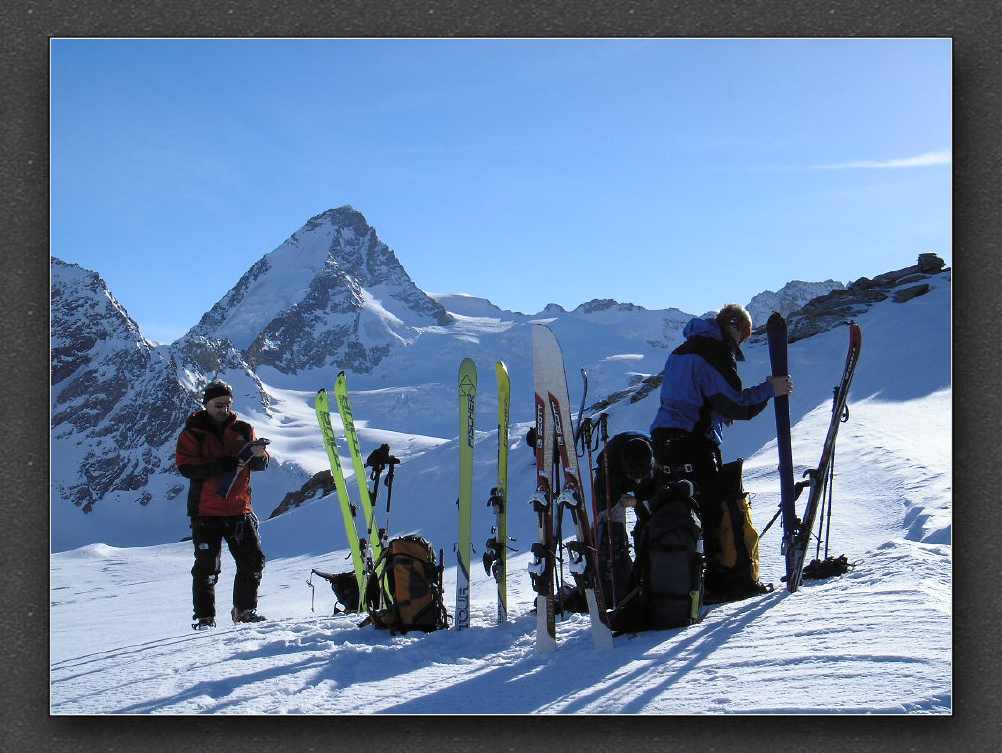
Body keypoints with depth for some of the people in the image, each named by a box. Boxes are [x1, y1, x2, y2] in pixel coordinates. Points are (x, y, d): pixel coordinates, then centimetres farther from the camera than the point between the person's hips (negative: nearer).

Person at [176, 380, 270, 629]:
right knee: (207, 567, -3)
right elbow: (186, 467, -13)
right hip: (205, 510, -3)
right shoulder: (192, 434, 0)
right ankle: (204, 617, 8)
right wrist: (221, 465, -24)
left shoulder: (243, 430, 8)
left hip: (239, 508, 3)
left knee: (253, 561, 4)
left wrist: (258, 454, -18)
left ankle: (244, 610, 20)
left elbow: (261, 464, 7)